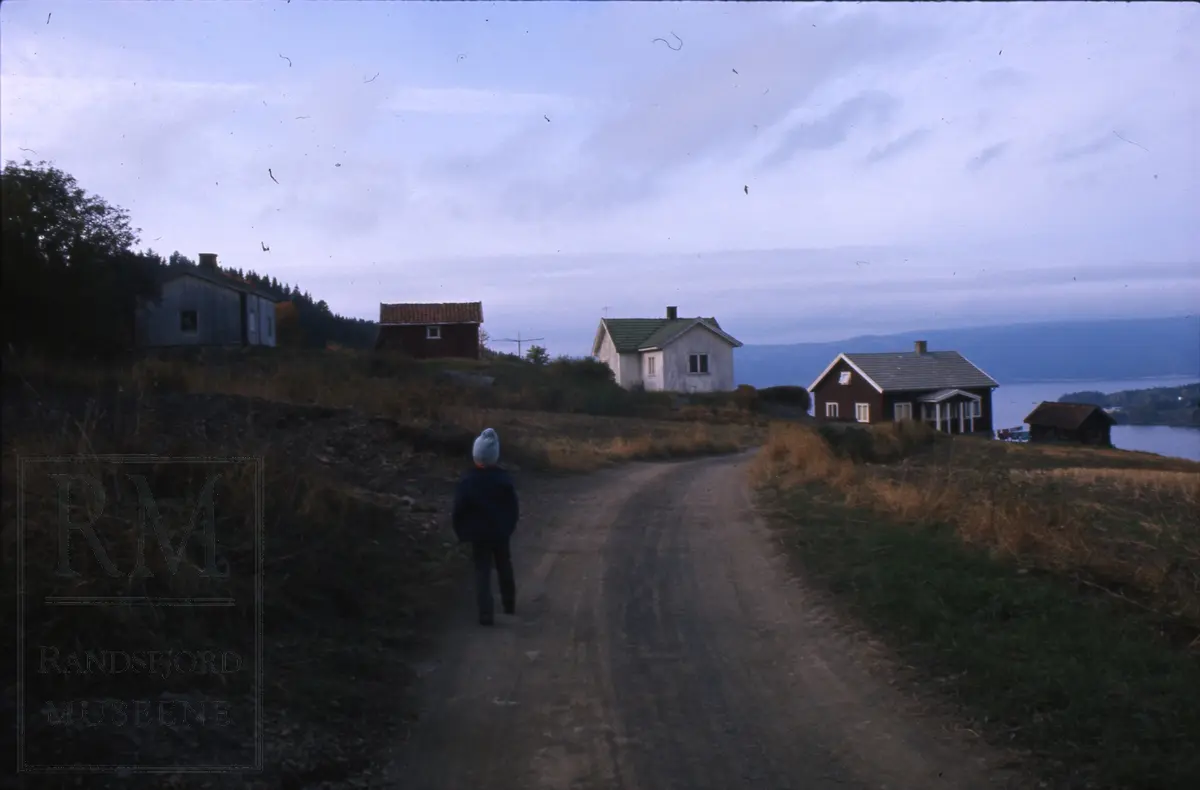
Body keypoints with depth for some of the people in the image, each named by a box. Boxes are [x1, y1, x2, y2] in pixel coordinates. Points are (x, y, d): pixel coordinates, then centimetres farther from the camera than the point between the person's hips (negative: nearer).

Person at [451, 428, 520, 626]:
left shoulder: (467, 482, -13)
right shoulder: (504, 479, -8)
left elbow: (459, 510, -9)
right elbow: (514, 507, 0)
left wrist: (462, 533, 4)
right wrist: (509, 527, 13)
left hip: (479, 534, -2)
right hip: (501, 533, 2)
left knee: (482, 572, 2)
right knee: (504, 568, 20)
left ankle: (486, 614, -5)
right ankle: (509, 604, 33)